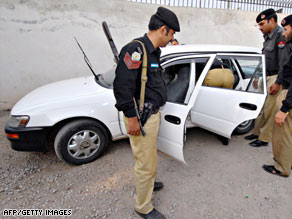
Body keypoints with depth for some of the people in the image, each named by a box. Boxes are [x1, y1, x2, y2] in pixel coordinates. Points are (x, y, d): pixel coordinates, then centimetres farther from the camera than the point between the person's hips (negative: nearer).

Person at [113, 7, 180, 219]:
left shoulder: (153, 51, 12)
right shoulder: (136, 50, -20)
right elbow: (122, 86, -27)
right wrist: (132, 118, -24)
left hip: (153, 113, 10)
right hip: (141, 118, -10)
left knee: (149, 154, 27)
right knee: (146, 163, 3)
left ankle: (146, 183, 52)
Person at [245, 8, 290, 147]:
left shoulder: (281, 36, -15)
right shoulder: (268, 36, 14)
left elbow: (285, 62, -19)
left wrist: (278, 82, -20)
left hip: (275, 78, -9)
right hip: (266, 77, 9)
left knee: (269, 110, -3)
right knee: (261, 107, 14)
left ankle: (264, 138, 9)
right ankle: (257, 132, 27)